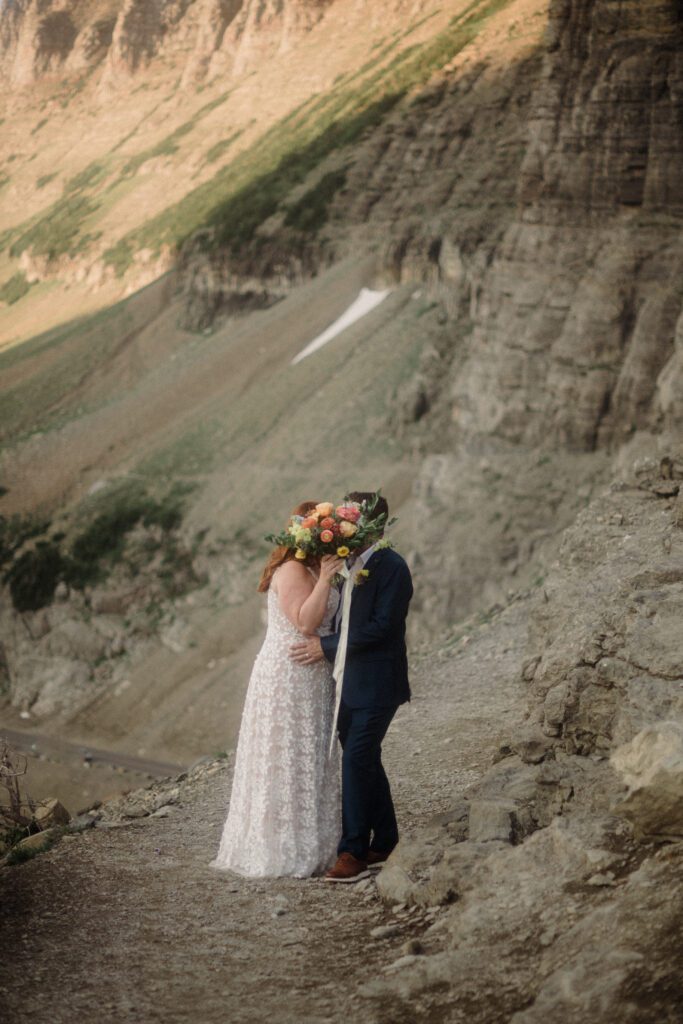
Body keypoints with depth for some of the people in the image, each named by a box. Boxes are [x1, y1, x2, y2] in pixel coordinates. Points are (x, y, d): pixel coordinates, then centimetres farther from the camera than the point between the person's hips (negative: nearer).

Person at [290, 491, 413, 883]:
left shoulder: (391, 567, -14)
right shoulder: (351, 564, 12)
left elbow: (382, 626, -21)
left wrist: (327, 646, -19)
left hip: (376, 685, -9)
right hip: (350, 683, 9)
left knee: (357, 760, -12)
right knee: (365, 761, 14)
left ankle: (354, 851, -8)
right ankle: (385, 843, 26)